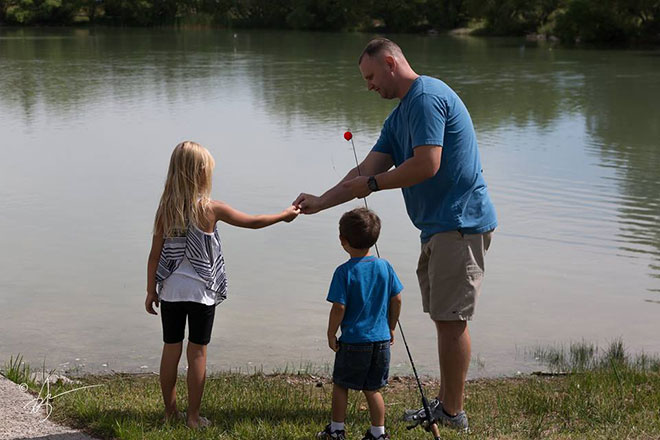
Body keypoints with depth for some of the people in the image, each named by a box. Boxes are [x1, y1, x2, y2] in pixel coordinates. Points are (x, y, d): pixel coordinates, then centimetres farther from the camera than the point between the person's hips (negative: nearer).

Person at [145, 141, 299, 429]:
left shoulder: (165, 208, -4)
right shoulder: (210, 209, -12)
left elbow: (155, 254, -1)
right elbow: (253, 222, -3)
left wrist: (151, 290, 9)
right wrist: (285, 215, 12)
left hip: (170, 289, 3)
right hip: (201, 291, -3)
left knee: (171, 350, 12)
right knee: (197, 353, 5)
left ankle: (170, 412, 23)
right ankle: (193, 417, 12)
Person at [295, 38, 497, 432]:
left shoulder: (427, 97, -13)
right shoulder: (400, 116, 19)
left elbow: (427, 165, -22)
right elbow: (368, 169, 18)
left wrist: (371, 184, -9)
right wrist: (320, 202, 12)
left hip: (460, 225, -10)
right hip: (439, 227, 10)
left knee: (451, 319, -5)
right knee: (445, 318, 14)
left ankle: (453, 414, 3)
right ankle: (445, 403, 22)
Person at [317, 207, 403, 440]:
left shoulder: (344, 272, -13)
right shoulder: (384, 266, 0)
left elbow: (339, 308, -15)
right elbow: (396, 300, 4)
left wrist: (331, 334, -2)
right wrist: (391, 328, 17)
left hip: (353, 341, -4)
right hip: (381, 339, 4)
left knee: (340, 385, 14)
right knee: (372, 389, 15)